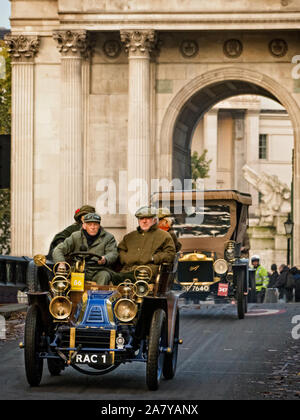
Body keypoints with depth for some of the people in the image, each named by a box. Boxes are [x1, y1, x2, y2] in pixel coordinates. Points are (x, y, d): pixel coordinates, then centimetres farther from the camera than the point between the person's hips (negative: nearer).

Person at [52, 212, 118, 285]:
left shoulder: (108, 237, 11)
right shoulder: (75, 237, 12)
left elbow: (113, 253, -2)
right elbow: (59, 250, 8)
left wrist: (105, 260, -27)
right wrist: (61, 263, -14)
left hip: (100, 270, -1)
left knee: (104, 276, -34)